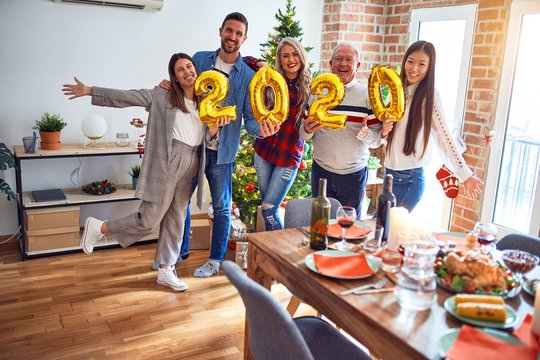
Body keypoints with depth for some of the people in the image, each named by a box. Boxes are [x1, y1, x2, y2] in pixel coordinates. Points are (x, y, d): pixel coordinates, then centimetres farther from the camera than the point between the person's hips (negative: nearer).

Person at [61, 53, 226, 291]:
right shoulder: (162, 96, 0)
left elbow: (208, 140, 12)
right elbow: (126, 97, -4)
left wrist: (216, 127, -9)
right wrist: (89, 91, -8)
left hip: (190, 165, 6)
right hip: (167, 162, -5)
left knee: (176, 219, 10)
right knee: (149, 220, -6)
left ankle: (166, 270, 22)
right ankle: (99, 227, 16)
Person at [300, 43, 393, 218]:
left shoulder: (368, 94, -4)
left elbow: (377, 141, -4)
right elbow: (304, 135, 6)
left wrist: (365, 133, -25)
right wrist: (307, 130, -16)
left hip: (354, 175, -1)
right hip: (321, 172, 1)